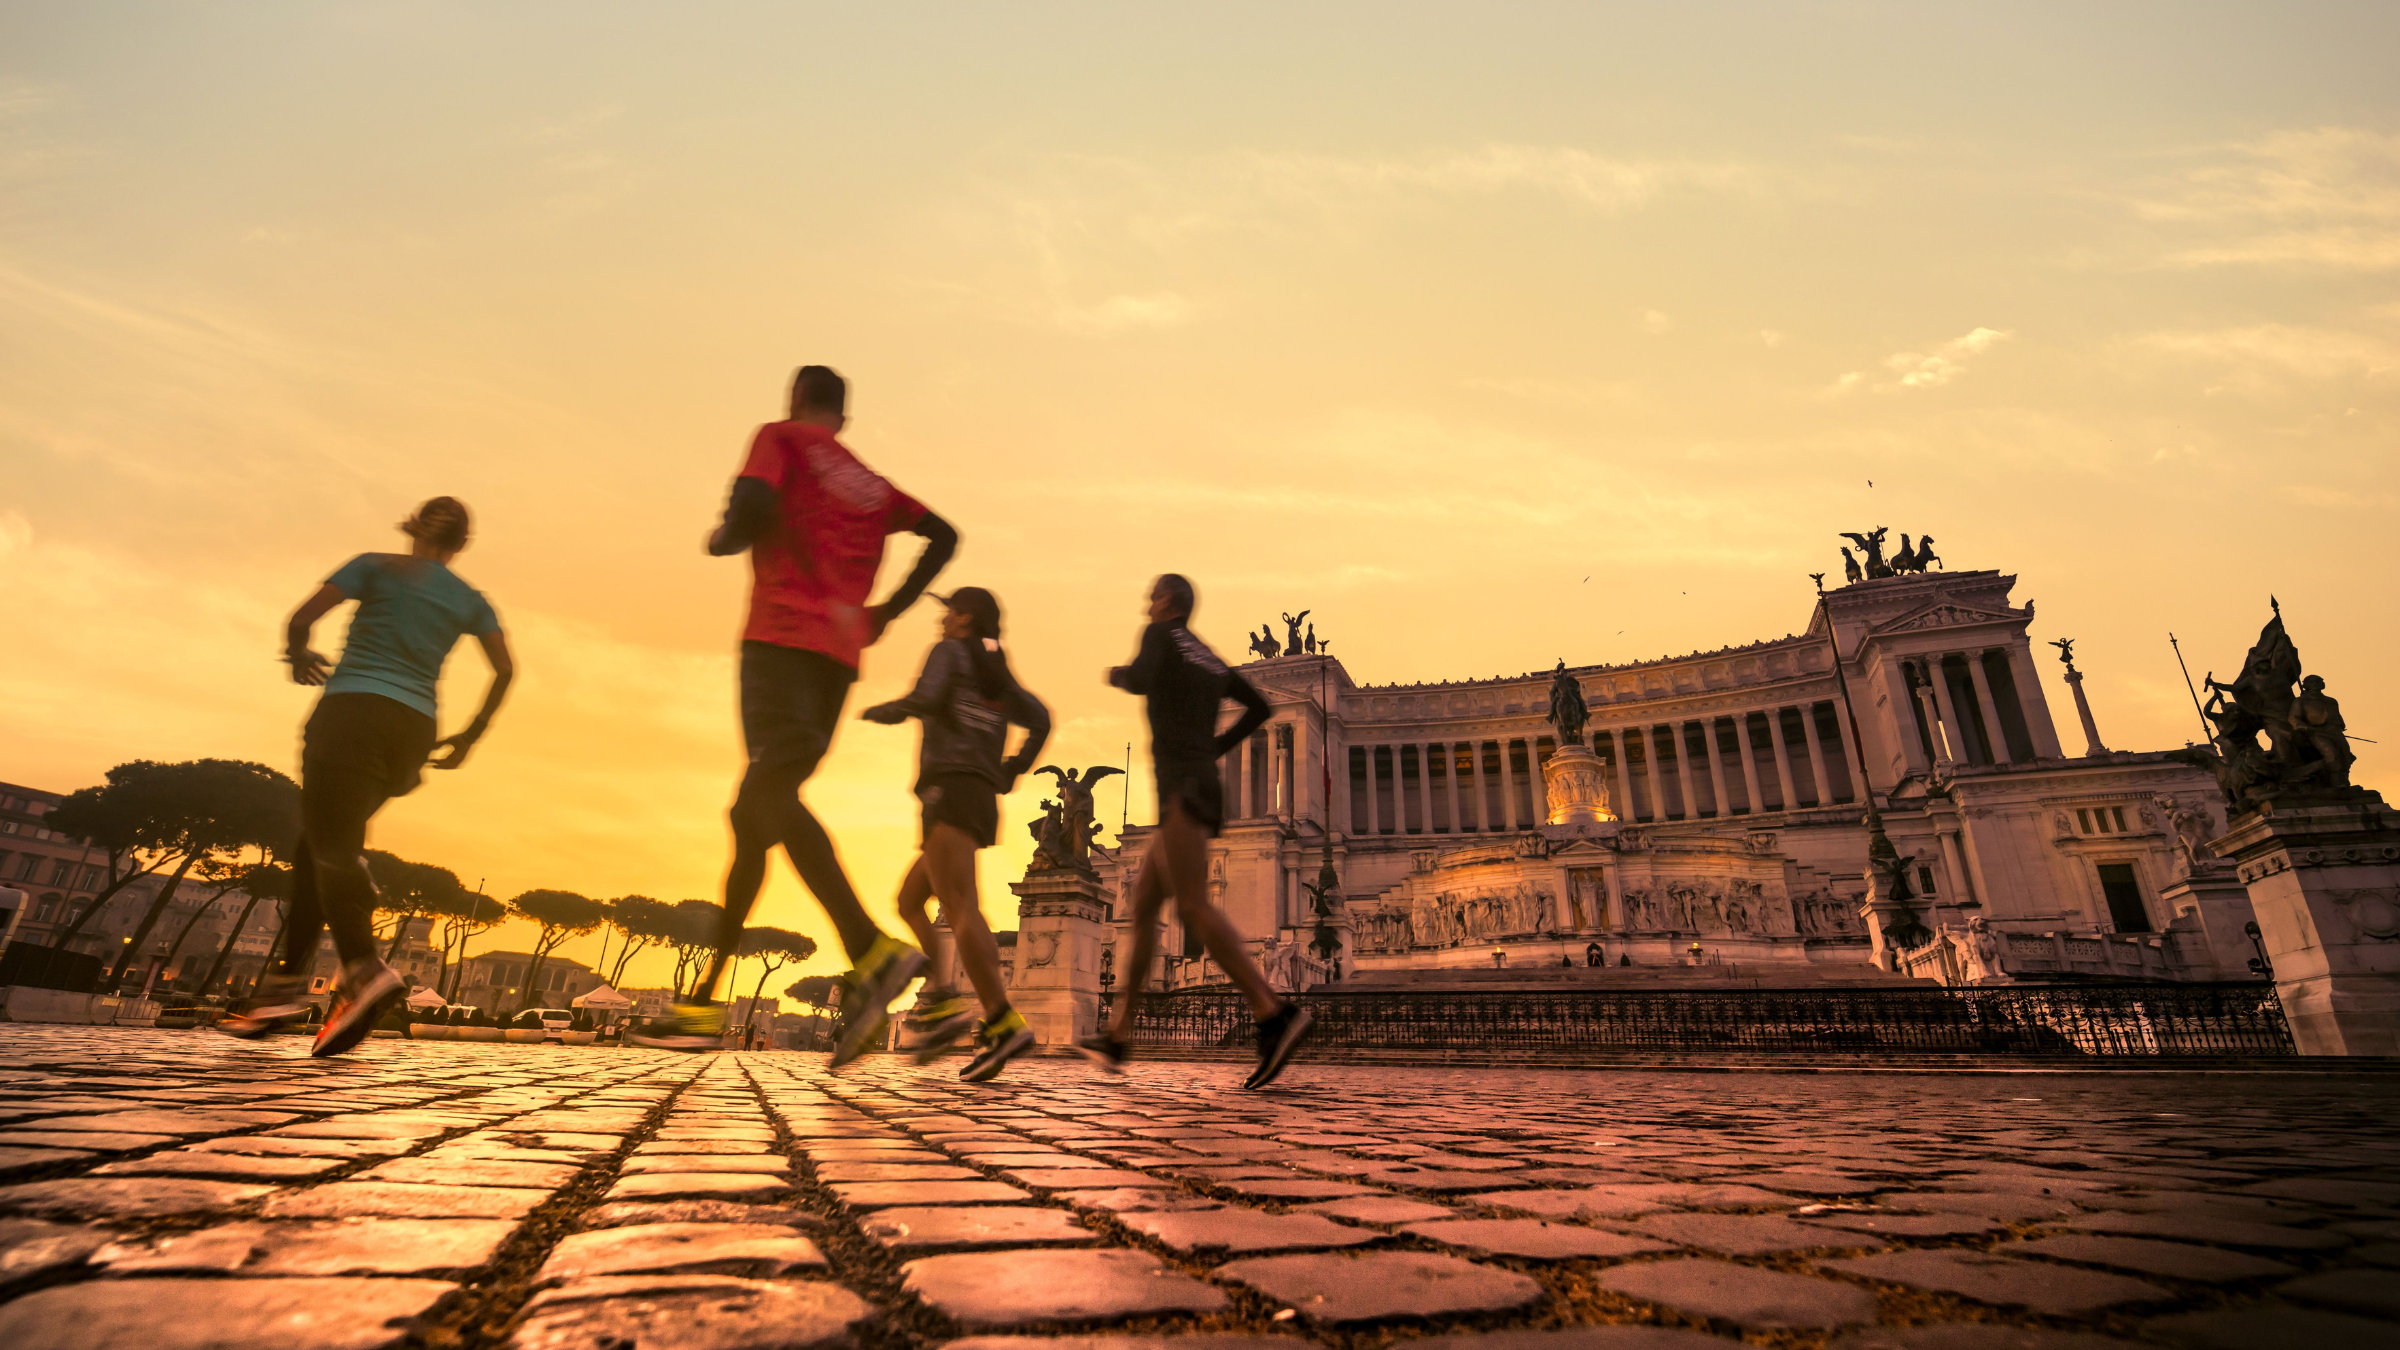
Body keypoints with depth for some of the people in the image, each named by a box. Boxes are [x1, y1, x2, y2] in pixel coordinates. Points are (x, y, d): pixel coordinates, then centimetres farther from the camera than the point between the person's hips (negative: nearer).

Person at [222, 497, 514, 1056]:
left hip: (351, 712, -4)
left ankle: (364, 968, -33)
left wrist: (298, 656, 19)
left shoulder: (376, 566, 5)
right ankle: (285, 983, 12)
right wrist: (470, 735, 12)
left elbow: (301, 619, -3)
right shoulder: (471, 601, 13)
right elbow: (505, 669, 4)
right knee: (318, 846, 16)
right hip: (413, 731, 5)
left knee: (332, 848, -11)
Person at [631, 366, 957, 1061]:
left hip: (782, 636, -6)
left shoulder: (781, 438, 9)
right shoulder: (871, 483, 25)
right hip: (840, 653, 7)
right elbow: (942, 535, 18)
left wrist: (723, 540, 10)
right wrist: (887, 611, 15)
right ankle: (705, 1002, 17)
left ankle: (872, 951, -40)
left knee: (773, 796, -20)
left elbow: (753, 505, -11)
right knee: (751, 814, 11)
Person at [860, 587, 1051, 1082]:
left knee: (960, 909, -18)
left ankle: (1003, 1024, -28)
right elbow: (1039, 719, 14)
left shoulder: (950, 652, 5)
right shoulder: (999, 674, 25)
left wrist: (879, 712, 7)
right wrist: (1010, 772, 15)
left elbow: (924, 699, -12)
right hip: (984, 798, 9)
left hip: (951, 788, -9)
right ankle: (941, 1004, 5)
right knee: (909, 900, 17)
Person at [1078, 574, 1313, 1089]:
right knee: (1142, 903, 11)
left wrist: (1115, 675, 7)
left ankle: (1275, 1014, -31)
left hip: (1182, 785, -9)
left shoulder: (1162, 633, 4)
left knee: (1192, 907, -20)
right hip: (1205, 787, 9)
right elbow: (1259, 707, 28)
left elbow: (1140, 680, -15)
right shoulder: (1212, 661, 26)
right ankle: (1118, 1038, 13)